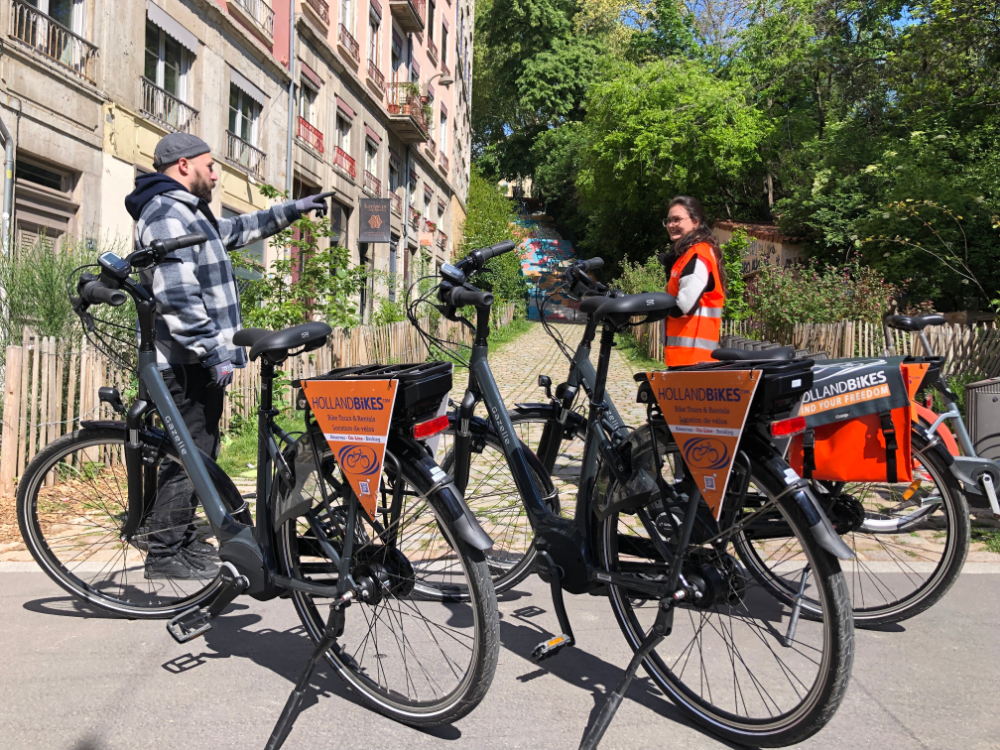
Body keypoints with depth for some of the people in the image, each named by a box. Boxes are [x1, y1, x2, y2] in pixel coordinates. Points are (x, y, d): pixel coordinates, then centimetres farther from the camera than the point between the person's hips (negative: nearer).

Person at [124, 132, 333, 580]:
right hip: (188, 363, -11)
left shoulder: (188, 212, 20)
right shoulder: (167, 214, -14)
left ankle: (183, 538, 30)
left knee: (198, 452, 18)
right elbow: (177, 297, -24)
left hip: (200, 360, 11)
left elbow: (236, 230, 36)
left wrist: (292, 211, 35)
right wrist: (214, 352, -24)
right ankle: (164, 554, 3)